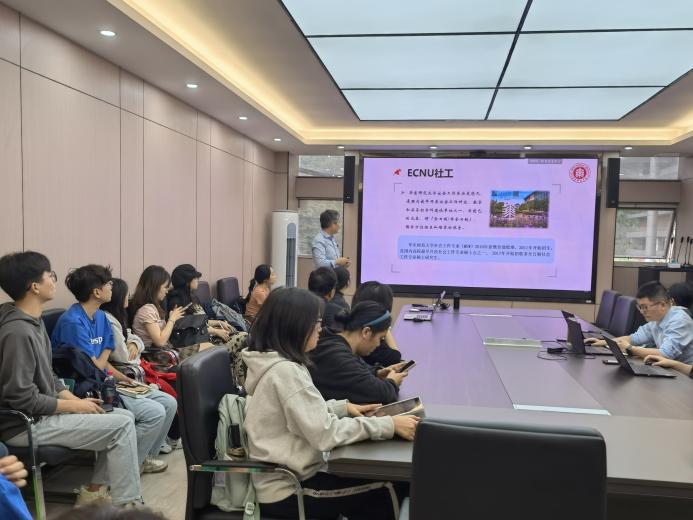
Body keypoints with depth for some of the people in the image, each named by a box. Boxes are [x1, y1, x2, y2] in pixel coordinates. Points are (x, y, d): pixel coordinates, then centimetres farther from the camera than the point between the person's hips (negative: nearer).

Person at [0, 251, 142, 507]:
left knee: (124, 416, 6)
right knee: (122, 426, -14)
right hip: (27, 424, -10)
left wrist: (75, 399, 2)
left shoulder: (34, 321, 8)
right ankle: (127, 505, -2)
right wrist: (75, 406, -15)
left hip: (44, 410, 10)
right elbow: (23, 400, -25)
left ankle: (93, 492, 14)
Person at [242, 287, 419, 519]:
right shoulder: (285, 371, -25)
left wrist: (344, 408, 7)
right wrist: (389, 425, -21)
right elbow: (325, 433, -26)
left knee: (377, 476, 10)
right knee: (386, 491, -3)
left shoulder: (269, 360, 4)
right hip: (285, 491, -9)